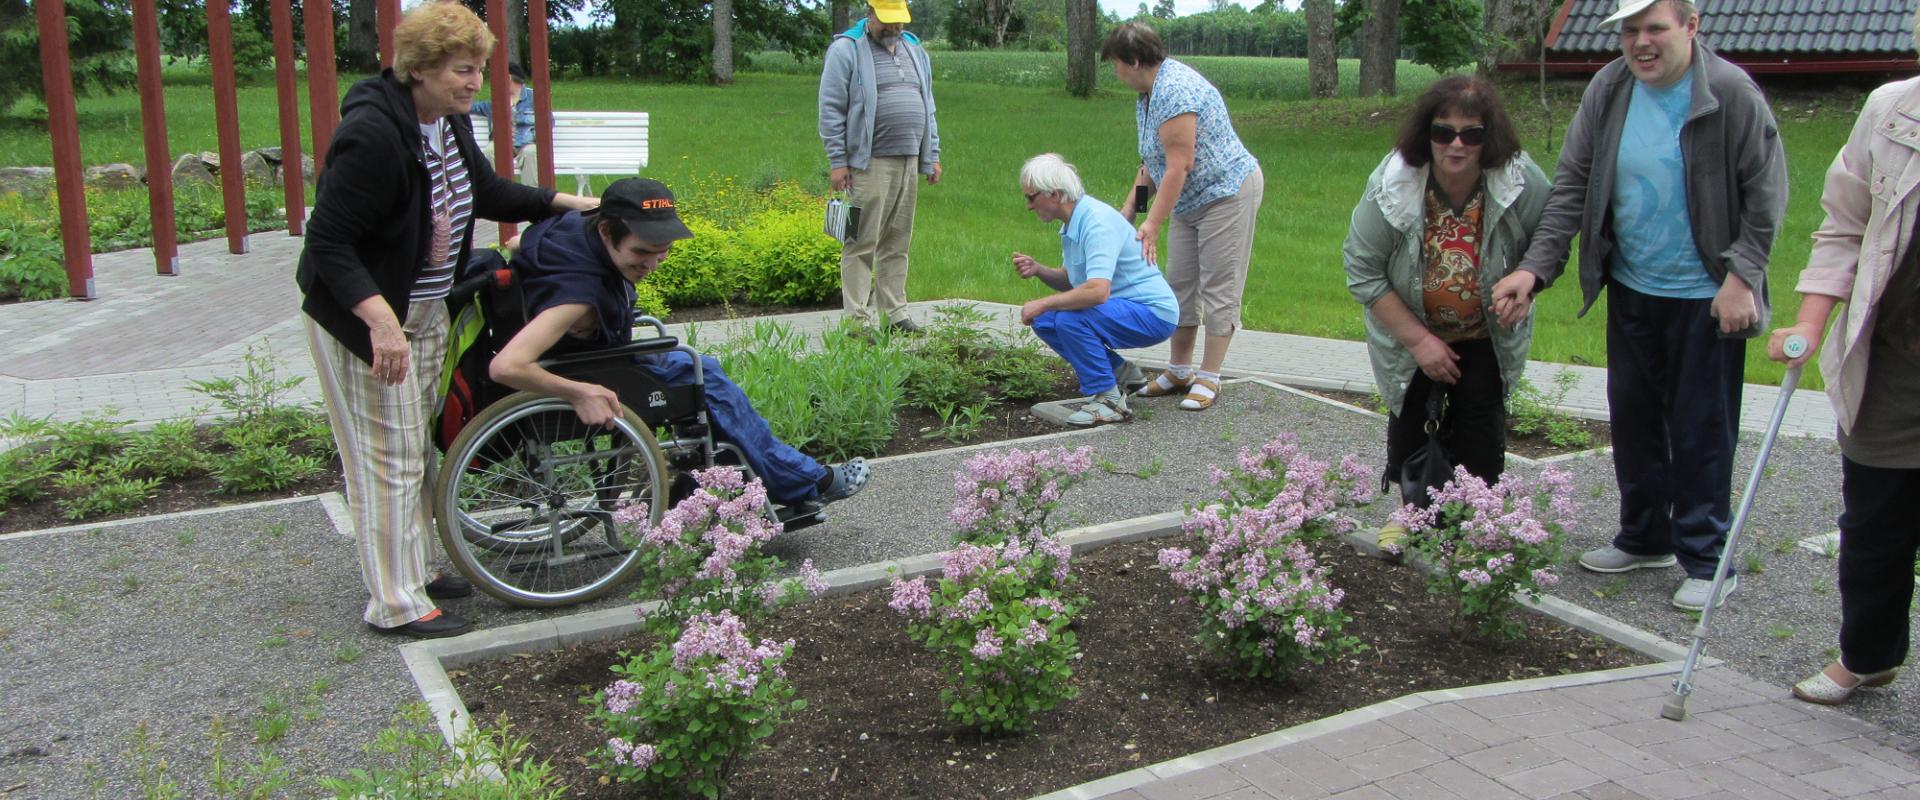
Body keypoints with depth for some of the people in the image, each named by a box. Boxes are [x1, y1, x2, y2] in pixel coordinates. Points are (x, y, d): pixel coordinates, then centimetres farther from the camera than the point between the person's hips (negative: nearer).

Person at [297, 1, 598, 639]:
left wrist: (565, 202, 10)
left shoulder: (451, 124, 2)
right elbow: (328, 242, -27)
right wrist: (379, 318, -37)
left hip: (426, 311, 9)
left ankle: (415, 569, 33)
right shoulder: (373, 135, -27)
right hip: (365, 317, -9)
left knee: (418, 448, 19)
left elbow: (487, 193, 18)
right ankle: (395, 605, 9)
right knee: (388, 458, -2)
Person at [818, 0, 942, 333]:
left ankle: (894, 312, 14)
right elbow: (831, 110, -5)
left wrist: (932, 156, 17)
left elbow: (927, 108, 23)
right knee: (863, 242, -6)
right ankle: (859, 318, -3)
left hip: (908, 161, 6)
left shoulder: (915, 51, 18)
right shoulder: (845, 50, -2)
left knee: (897, 242, 8)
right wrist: (838, 161, -10)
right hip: (869, 163, -6)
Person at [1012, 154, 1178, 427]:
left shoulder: (1098, 221, -24)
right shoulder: (1072, 222, 7)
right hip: (1123, 310, 10)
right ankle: (1117, 371, 12)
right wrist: (1037, 269, -2)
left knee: (1070, 320, -29)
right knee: (1044, 321, 2)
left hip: (1153, 314, -10)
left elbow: (1098, 291, -36)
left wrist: (1042, 304, -24)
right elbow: (1071, 281, 18)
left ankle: (1108, 400, -15)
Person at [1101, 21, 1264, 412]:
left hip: (1227, 193, -10)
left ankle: (1209, 378, 1)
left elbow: (1179, 166, -27)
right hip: (1190, 201, 11)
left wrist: (1153, 223, -24)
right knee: (1180, 285, 12)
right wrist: (1128, 208, 9)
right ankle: (1178, 371, 20)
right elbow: (1153, 162, 14)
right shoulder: (1148, 94, 8)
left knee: (1219, 288, -4)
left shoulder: (1174, 89, -24)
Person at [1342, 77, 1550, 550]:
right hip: (1409, 334, 0)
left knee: (1480, 437, -2)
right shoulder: (1391, 186, -24)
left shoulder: (1523, 183, -21)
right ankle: (1409, 510, 33)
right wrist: (1418, 340, -18)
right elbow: (1362, 271, -18)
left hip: (1487, 338, 0)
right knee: (1408, 422, 11)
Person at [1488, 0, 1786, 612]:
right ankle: (1644, 538, 31)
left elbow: (1765, 193, -8)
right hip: (1630, 290, 5)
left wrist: (1741, 277, -14)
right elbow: (1571, 187, 0)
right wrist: (1535, 268, -9)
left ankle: (1706, 559, 15)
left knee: (1702, 429, 2)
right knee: (1633, 418, 14)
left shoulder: (1731, 94, -14)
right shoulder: (1608, 91, -2)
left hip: (1704, 297, -5)